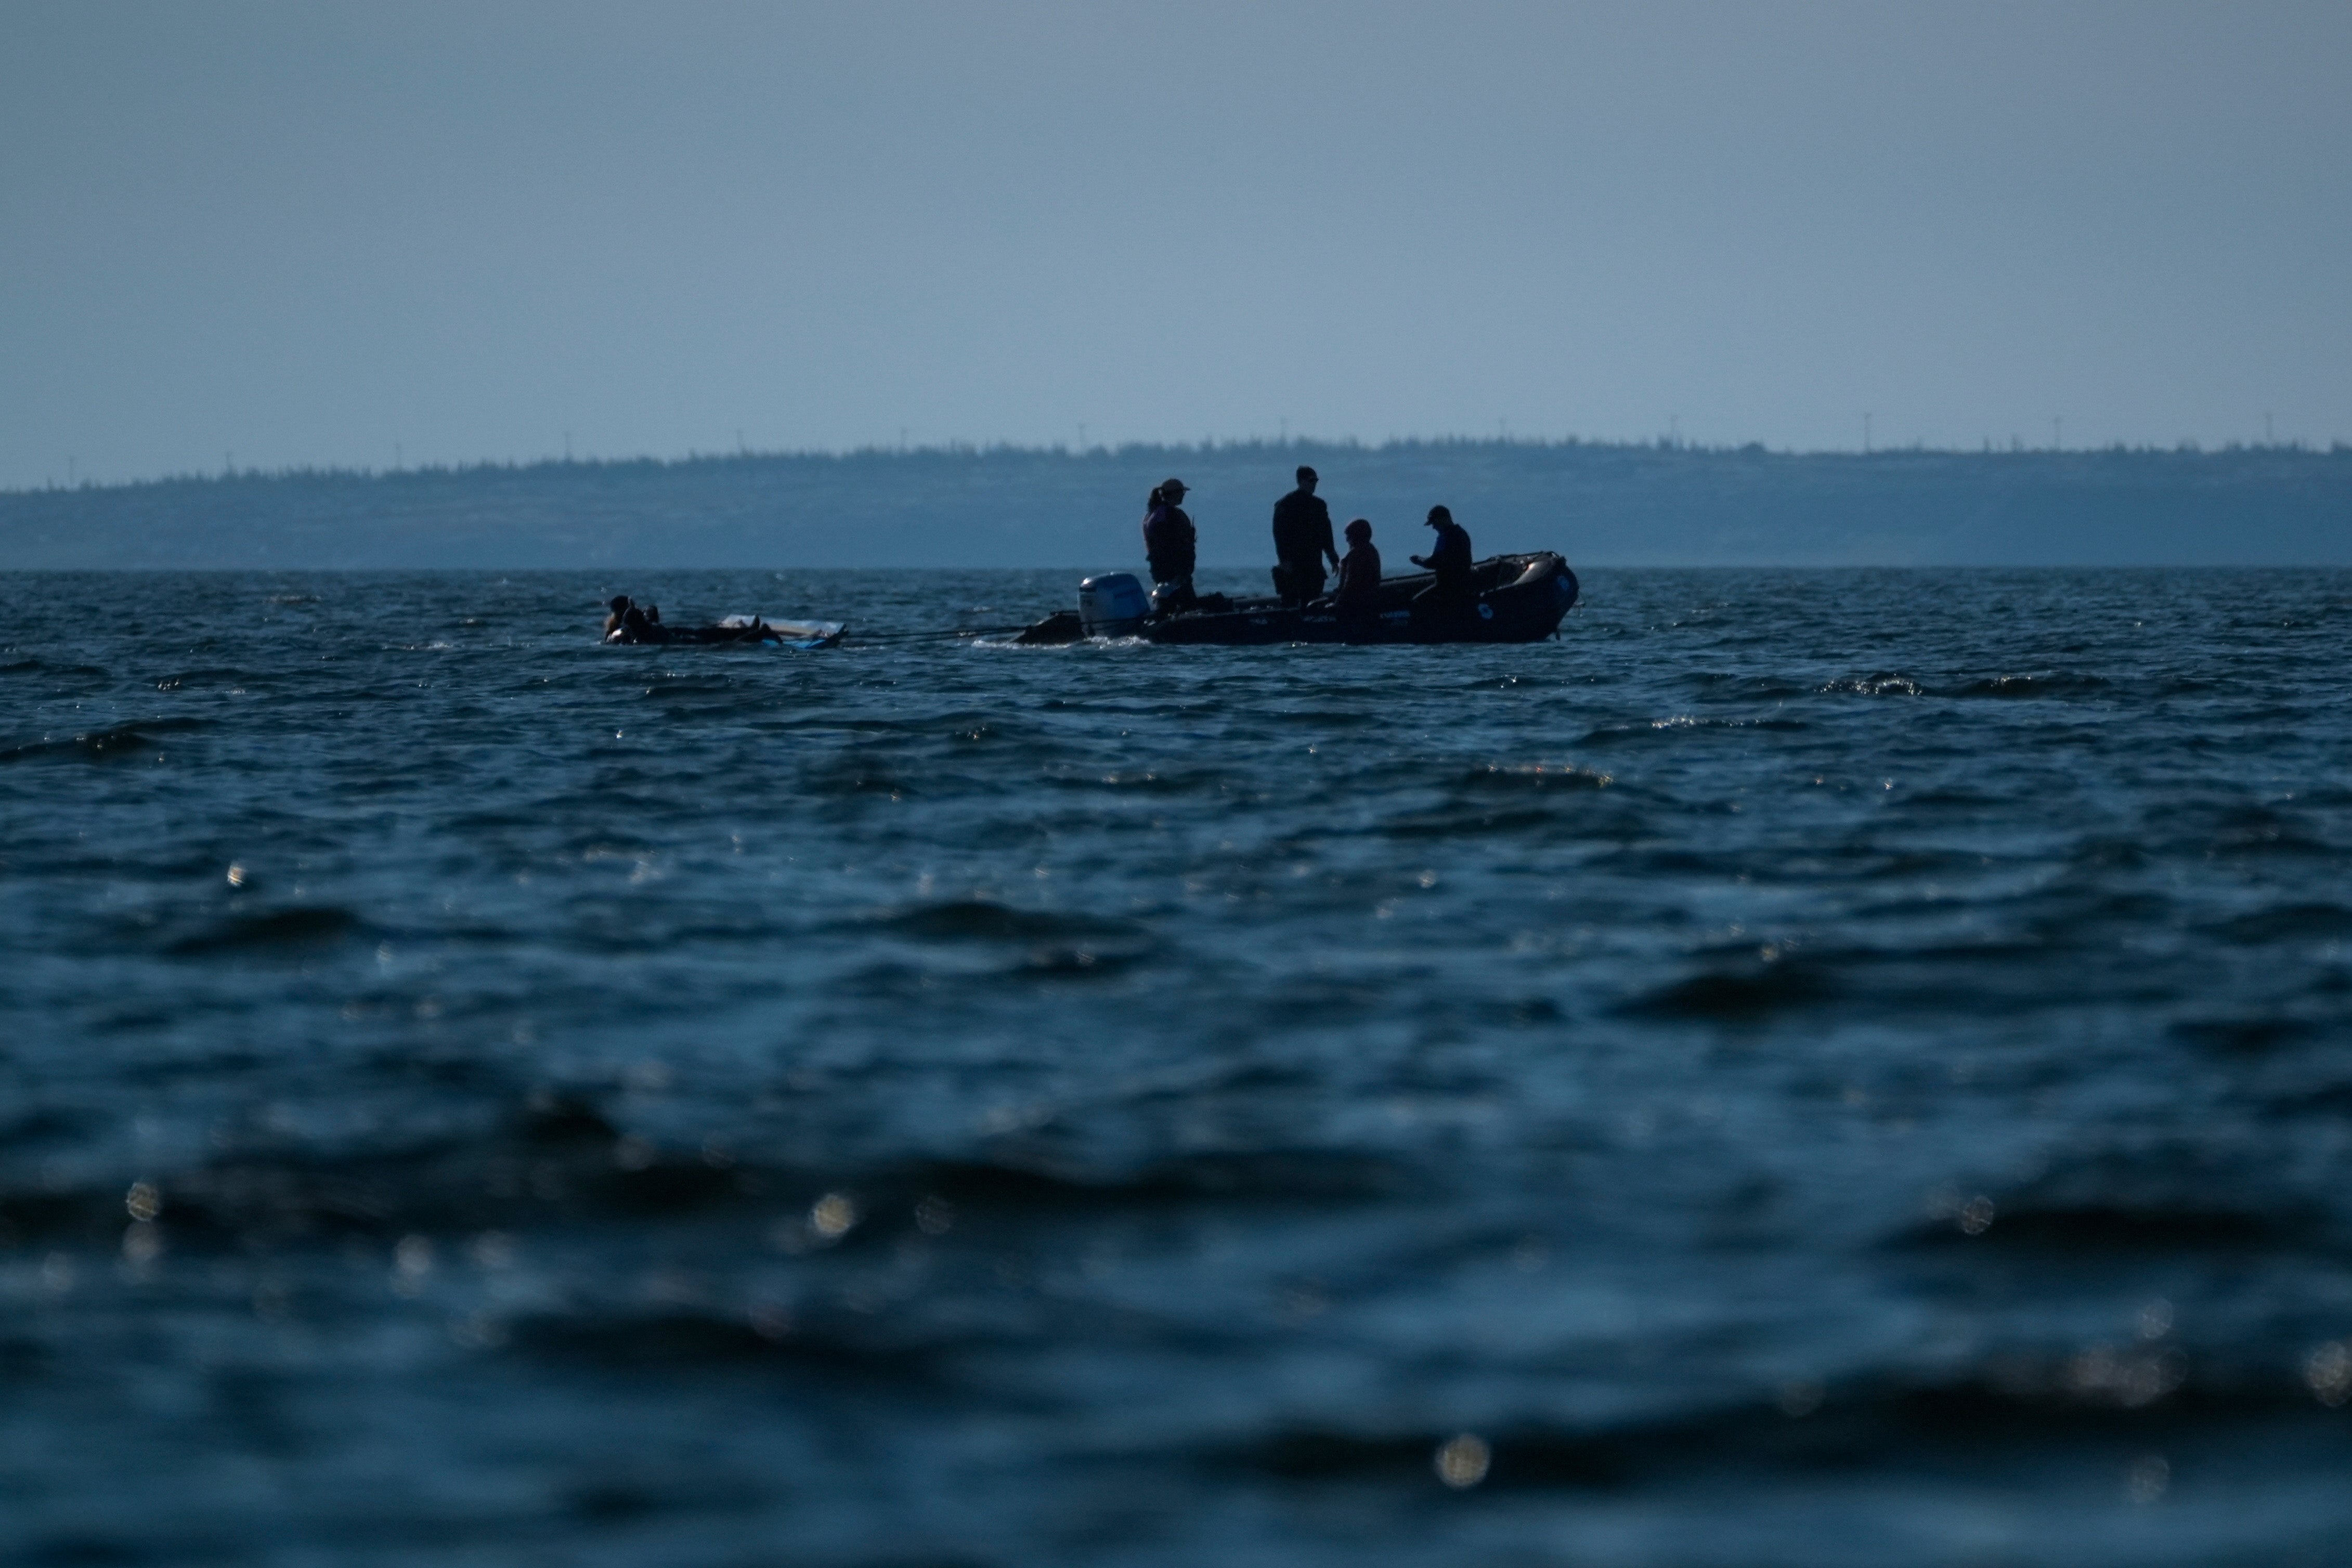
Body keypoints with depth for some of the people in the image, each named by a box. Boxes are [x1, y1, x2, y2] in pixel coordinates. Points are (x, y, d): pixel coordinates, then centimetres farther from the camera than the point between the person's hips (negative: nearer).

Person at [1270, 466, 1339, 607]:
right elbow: (1280, 533, -8)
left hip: (1314, 564, 6)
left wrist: (1334, 560, 14)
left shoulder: (1319, 505, 16)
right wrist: (1285, 559, -17)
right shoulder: (1286, 504, -2)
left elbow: (1326, 535, 18)